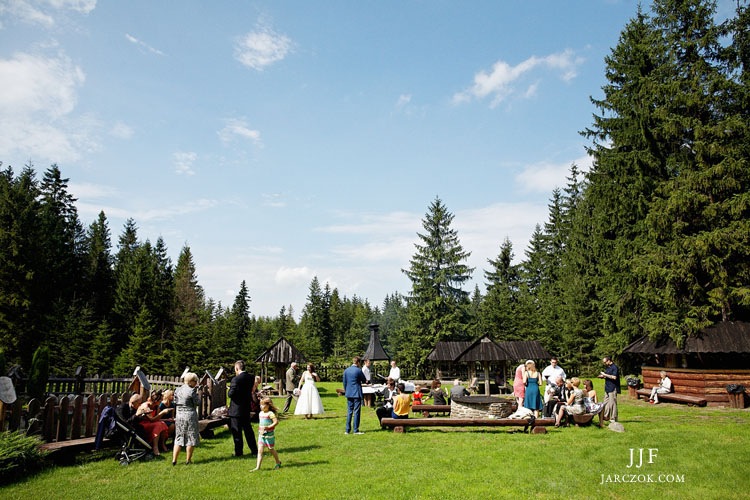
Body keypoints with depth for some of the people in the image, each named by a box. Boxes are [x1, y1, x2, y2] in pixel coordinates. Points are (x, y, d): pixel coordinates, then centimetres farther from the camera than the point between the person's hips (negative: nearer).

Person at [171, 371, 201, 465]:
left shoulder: (177, 390, 7)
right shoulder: (191, 391, -14)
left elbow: (175, 403, 11)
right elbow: (198, 403, -12)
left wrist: (175, 416, 19)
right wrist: (199, 395, 3)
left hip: (179, 415, 6)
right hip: (190, 416, -6)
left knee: (178, 437, 14)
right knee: (191, 438, 6)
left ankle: (174, 459, 10)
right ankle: (188, 460, 10)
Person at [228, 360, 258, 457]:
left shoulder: (236, 379, -20)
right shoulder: (251, 377, 2)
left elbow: (231, 394, -21)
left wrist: (229, 391, -1)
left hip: (236, 409, -7)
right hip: (246, 408, 7)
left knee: (236, 431, 5)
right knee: (248, 429, 17)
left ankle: (238, 452, 11)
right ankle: (254, 450, 22)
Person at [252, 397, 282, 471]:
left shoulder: (270, 413, -16)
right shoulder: (261, 413, 8)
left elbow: (276, 422, -24)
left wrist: (268, 427, -29)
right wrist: (259, 428, 11)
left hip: (269, 435, -6)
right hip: (261, 435, 6)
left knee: (271, 449, 10)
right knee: (260, 451, -1)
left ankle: (278, 463, 31)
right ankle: (257, 467, -2)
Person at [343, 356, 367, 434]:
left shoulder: (346, 370, 4)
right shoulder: (358, 370, -12)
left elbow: (344, 382, 10)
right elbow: (364, 379, 1)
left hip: (349, 393, 5)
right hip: (357, 394, -5)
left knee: (349, 412, 10)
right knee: (356, 412, 0)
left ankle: (347, 430, 11)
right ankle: (356, 430, 2)